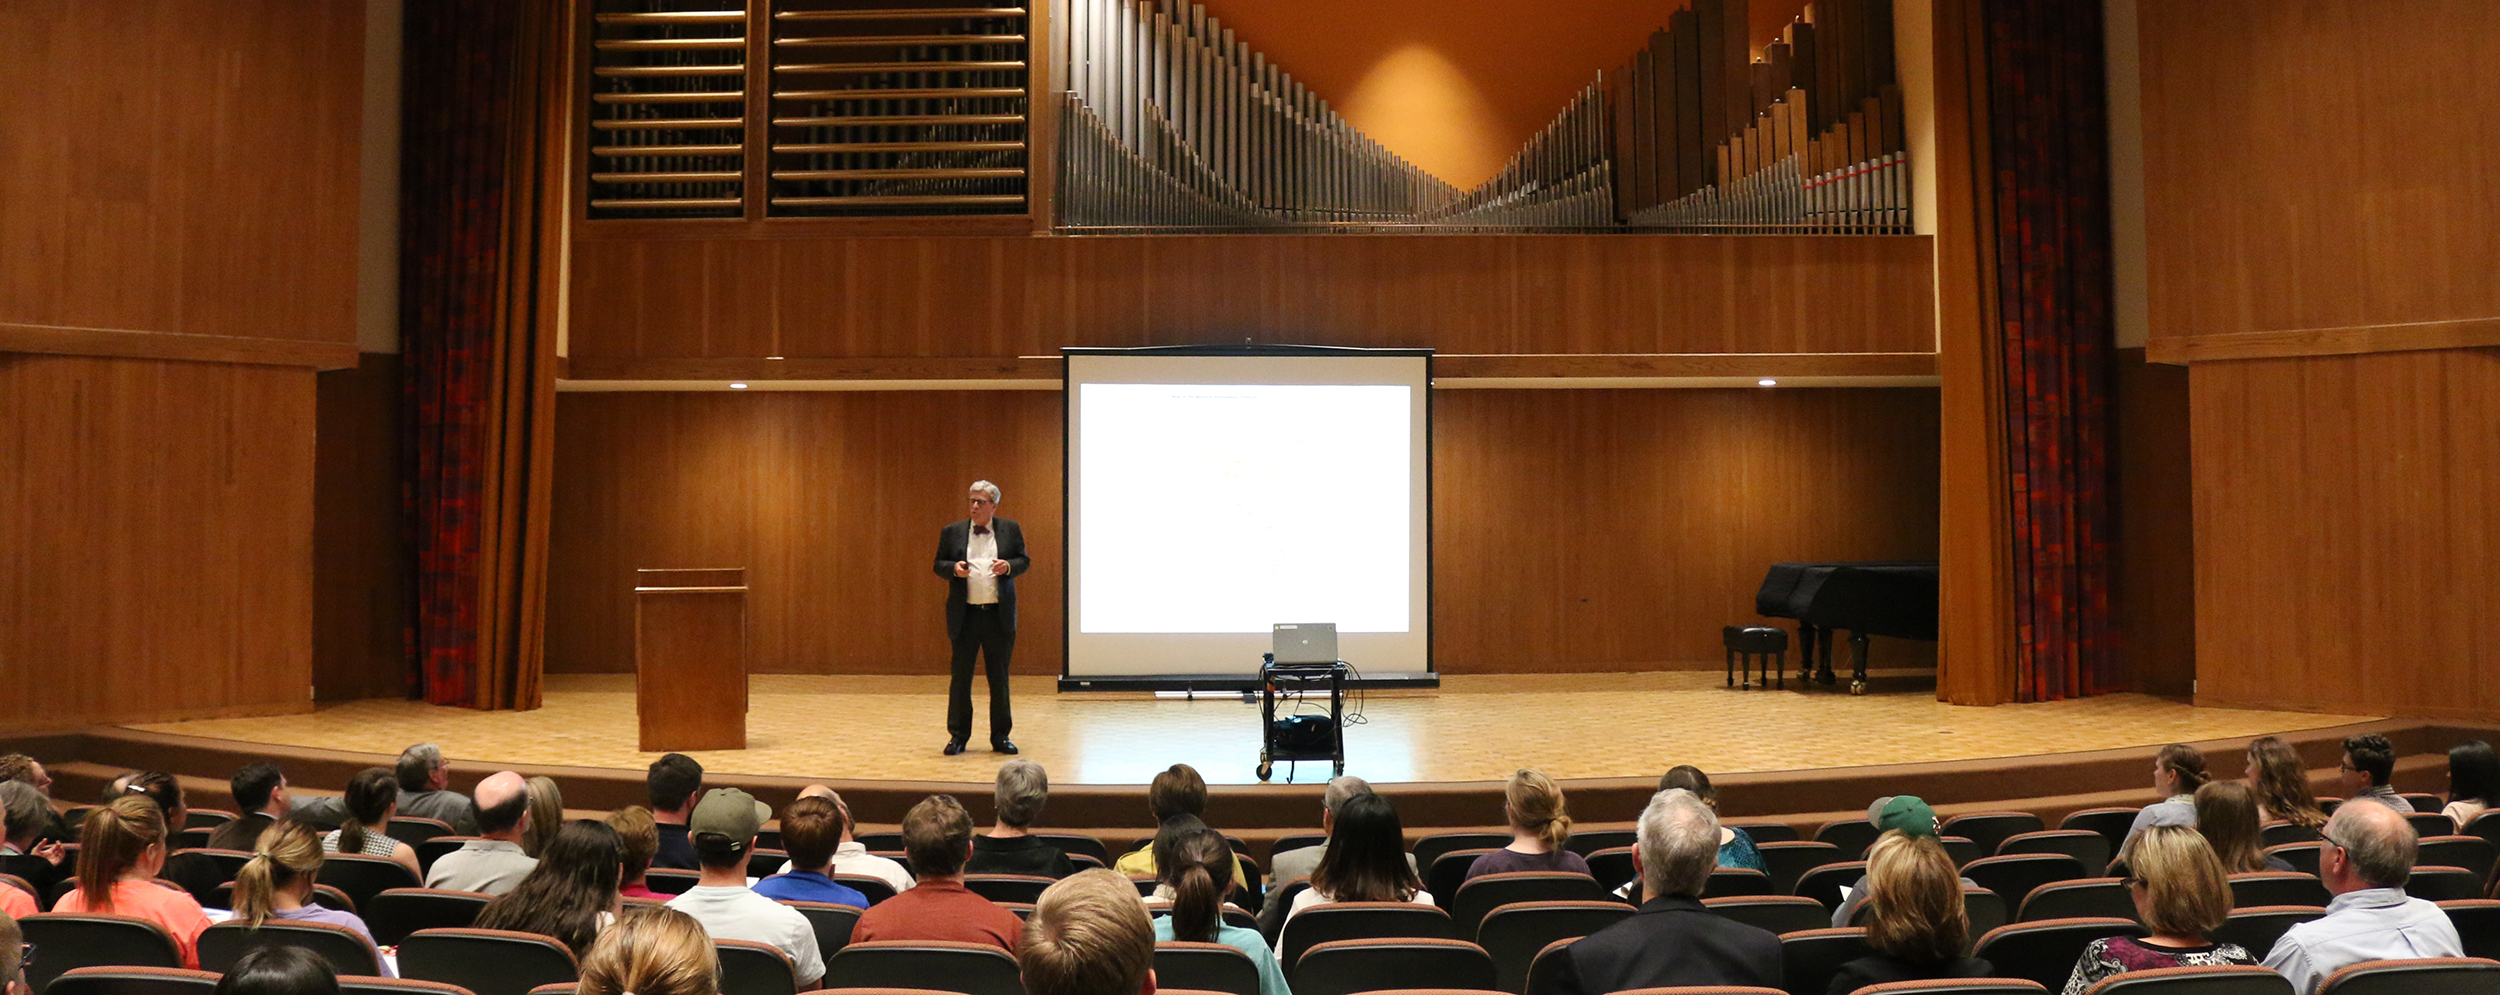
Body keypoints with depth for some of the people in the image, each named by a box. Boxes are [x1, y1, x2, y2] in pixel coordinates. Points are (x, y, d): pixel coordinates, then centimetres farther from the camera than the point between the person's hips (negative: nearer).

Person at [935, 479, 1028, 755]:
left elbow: (1025, 561, 7)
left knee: (999, 677, 7)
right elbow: (939, 565, 8)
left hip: (999, 615, 0)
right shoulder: (952, 532, 6)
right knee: (961, 676, 4)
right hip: (965, 615, 0)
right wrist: (953, 568, -13)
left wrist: (1008, 566, -14)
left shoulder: (1011, 529, 5)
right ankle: (958, 736, 13)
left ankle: (1001, 736, 16)